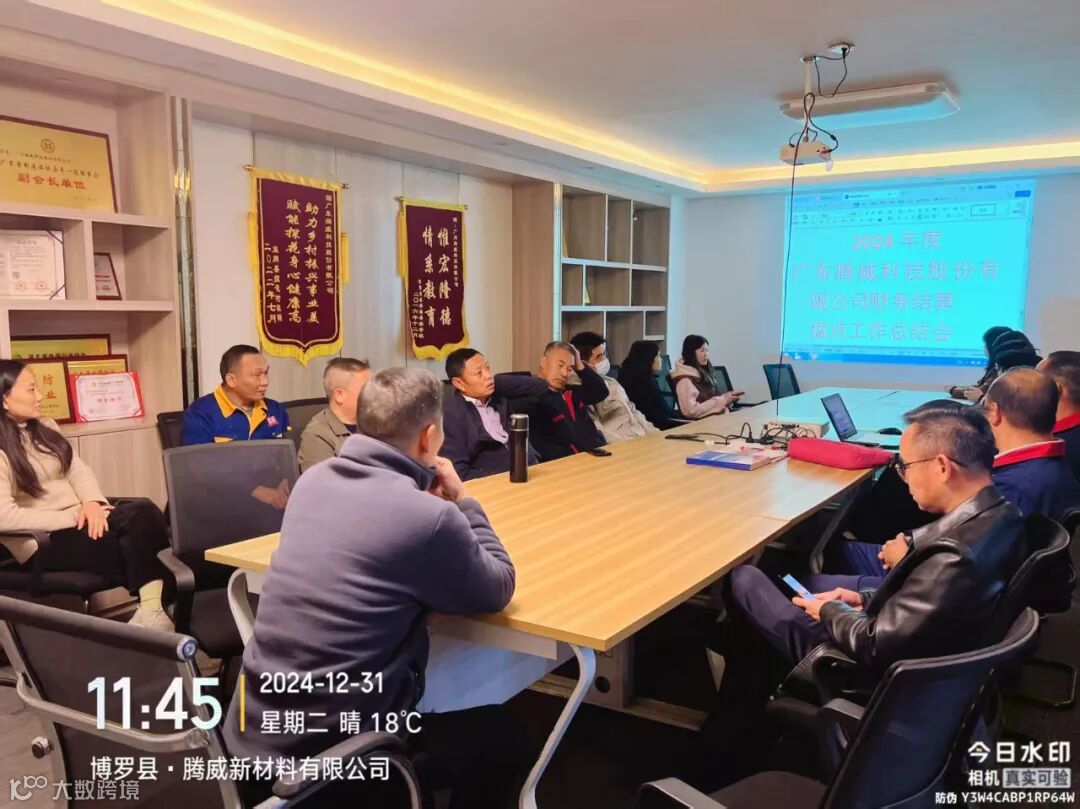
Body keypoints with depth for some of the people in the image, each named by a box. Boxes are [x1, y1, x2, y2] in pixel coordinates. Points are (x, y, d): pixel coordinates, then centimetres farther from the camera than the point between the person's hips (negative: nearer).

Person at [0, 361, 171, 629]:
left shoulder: (45, 428, 14)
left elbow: (78, 469, 11)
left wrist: (92, 503, -11)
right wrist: (72, 517, -17)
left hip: (82, 518, 6)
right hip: (43, 541, -6)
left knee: (144, 512, -26)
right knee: (134, 550, -27)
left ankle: (153, 606, -31)